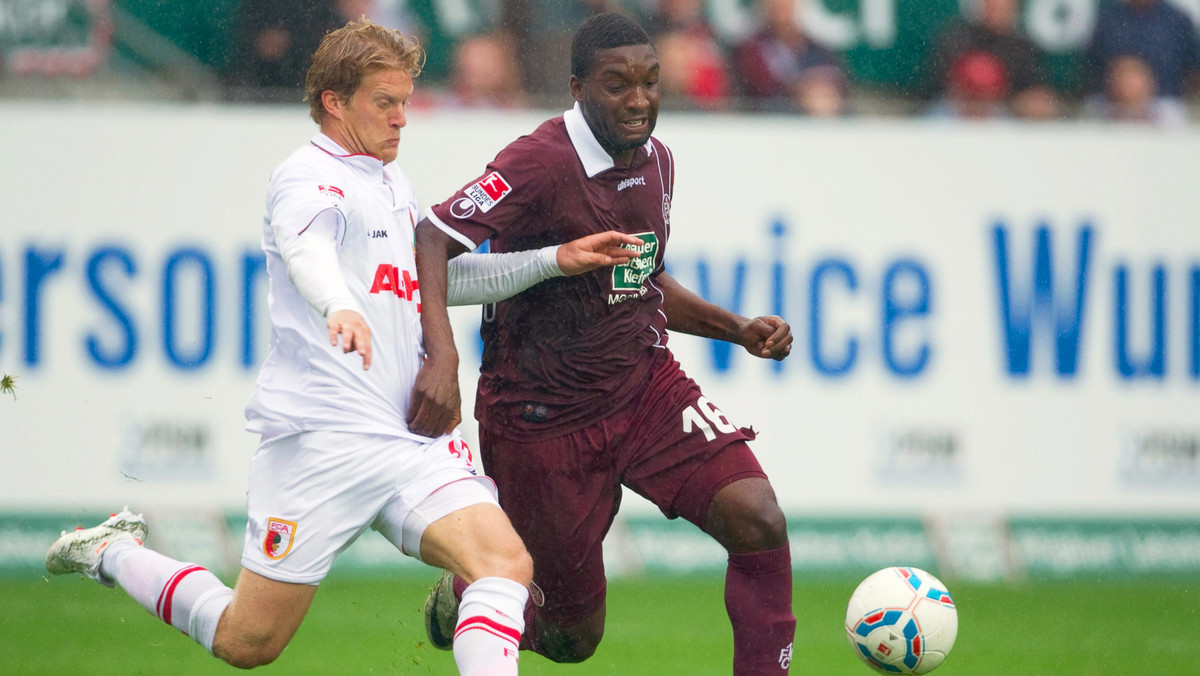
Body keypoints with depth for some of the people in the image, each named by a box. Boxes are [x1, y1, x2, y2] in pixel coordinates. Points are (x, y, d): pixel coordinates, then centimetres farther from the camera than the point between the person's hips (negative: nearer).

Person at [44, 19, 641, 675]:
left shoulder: (391, 181, 20)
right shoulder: (308, 179, -7)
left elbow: (440, 277, 36)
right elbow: (307, 252, -31)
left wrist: (553, 260, 27)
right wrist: (341, 308, -53)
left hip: (409, 441, 7)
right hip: (320, 441, -7)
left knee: (505, 560, -19)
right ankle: (113, 552, 26)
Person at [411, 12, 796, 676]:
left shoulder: (654, 161, 4)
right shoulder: (542, 163, -21)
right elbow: (431, 237, -29)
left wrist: (738, 329, 6)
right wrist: (443, 356, -42)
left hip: (645, 386, 6)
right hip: (542, 416, -6)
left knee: (758, 519, -18)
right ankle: (461, 599, 38)